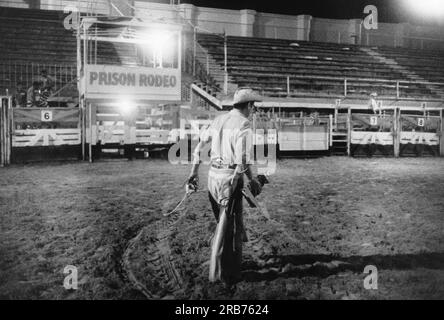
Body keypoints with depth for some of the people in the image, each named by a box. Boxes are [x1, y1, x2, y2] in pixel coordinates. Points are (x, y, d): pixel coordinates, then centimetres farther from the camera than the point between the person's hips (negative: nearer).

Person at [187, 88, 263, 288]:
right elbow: (243, 160, -20)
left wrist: (194, 172, 23)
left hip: (213, 176, 7)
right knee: (227, 226, 2)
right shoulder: (243, 125, -12)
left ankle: (234, 263, 33)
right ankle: (220, 273, 11)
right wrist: (252, 181, -6)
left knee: (225, 222, 21)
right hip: (231, 179, -7)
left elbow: (199, 146, 15)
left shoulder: (218, 120, 11)